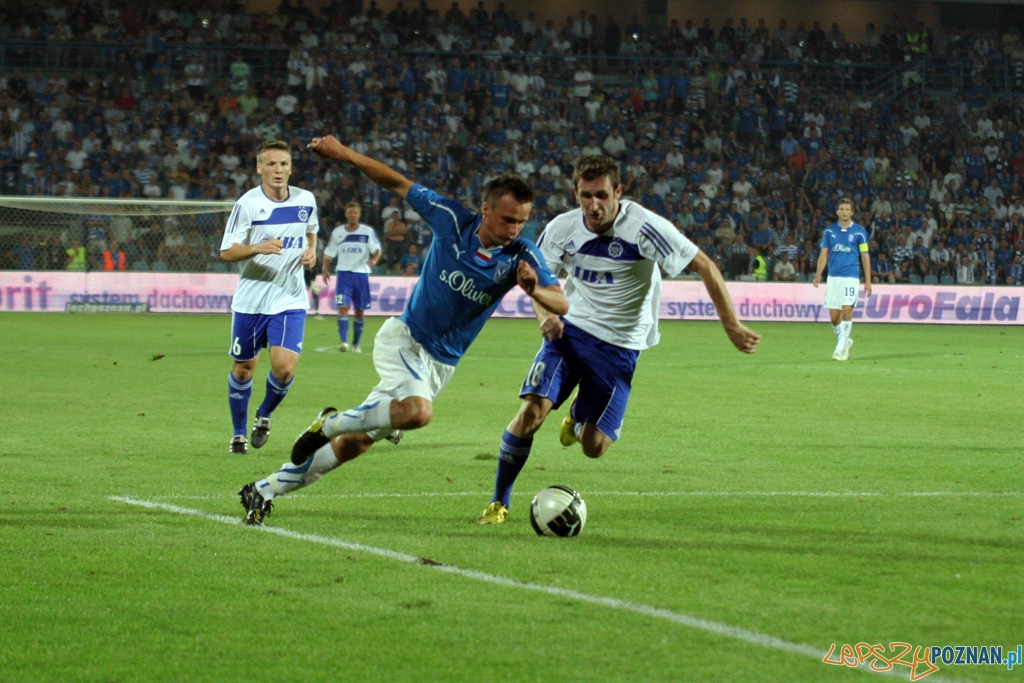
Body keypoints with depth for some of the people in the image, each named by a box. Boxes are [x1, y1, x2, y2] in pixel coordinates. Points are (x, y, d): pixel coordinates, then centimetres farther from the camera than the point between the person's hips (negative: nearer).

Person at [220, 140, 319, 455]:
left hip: (290, 299, 1)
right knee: (243, 369, 7)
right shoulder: (247, 204, -11)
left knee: (284, 367, -14)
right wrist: (258, 248, -31)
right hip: (250, 299, -1)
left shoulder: (306, 200, 1)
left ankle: (264, 415, 16)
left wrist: (311, 251, 1)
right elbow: (227, 252, -13)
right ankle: (239, 433, 28)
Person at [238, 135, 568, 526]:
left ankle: (265, 491, 19)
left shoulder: (522, 257, -11)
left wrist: (535, 290, -41)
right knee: (417, 411, -34)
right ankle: (330, 424, -8)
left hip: (441, 364, 3)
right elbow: (399, 185, -2)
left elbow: (561, 304, -19)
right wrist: (347, 155, -7)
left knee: (356, 442, 5)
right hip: (404, 338, -3)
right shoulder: (452, 221, -13)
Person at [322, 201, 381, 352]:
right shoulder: (338, 232, 7)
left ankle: (356, 344, 20)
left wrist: (373, 260, -25)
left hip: (361, 274, 0)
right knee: (343, 307, -16)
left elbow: (377, 250, -4)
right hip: (344, 273, 0)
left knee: (360, 311, 7)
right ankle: (343, 341, -23)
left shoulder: (368, 232, 2)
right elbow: (329, 254, 14)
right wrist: (326, 269, 1)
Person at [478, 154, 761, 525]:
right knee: (532, 410, -21)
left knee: (594, 447, -4)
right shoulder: (562, 228, -7)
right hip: (571, 329, 2)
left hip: (619, 346, -2)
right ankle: (499, 502, -4)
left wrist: (732, 327, -19)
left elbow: (705, 268, -16)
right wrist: (546, 314, -11)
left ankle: (578, 416, 36)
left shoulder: (644, 227, -19)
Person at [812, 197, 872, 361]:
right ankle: (845, 340, 27)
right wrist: (819, 274, -7)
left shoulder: (859, 231, 3)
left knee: (847, 310, -14)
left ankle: (841, 347, -8)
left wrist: (868, 280, 2)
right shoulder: (829, 231, 8)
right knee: (834, 317, 3)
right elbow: (824, 253, 8)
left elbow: (865, 256, 5)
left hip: (851, 276, -3)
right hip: (833, 277, 3)